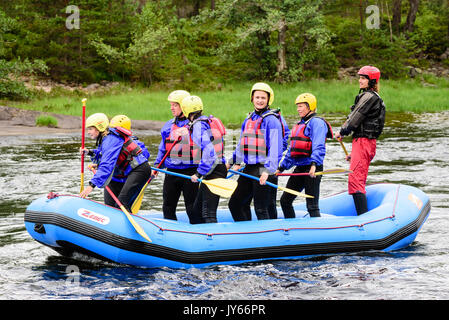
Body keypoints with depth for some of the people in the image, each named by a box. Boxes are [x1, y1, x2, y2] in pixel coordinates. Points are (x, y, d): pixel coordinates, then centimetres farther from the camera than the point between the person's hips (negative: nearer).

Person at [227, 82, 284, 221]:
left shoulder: (271, 120, -10)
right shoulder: (248, 119, 15)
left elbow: (275, 148, -18)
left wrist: (268, 170, -26)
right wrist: (233, 161, 32)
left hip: (263, 170, -8)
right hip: (249, 169, 8)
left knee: (261, 209, -6)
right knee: (235, 204, 12)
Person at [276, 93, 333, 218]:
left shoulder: (316, 122, -9)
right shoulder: (300, 124, 20)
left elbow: (318, 147, -23)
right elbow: (291, 150, 25)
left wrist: (314, 165, -36)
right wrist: (282, 167, 23)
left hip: (312, 169, -10)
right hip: (299, 169, 10)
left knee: (312, 206, -10)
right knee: (285, 201, 12)